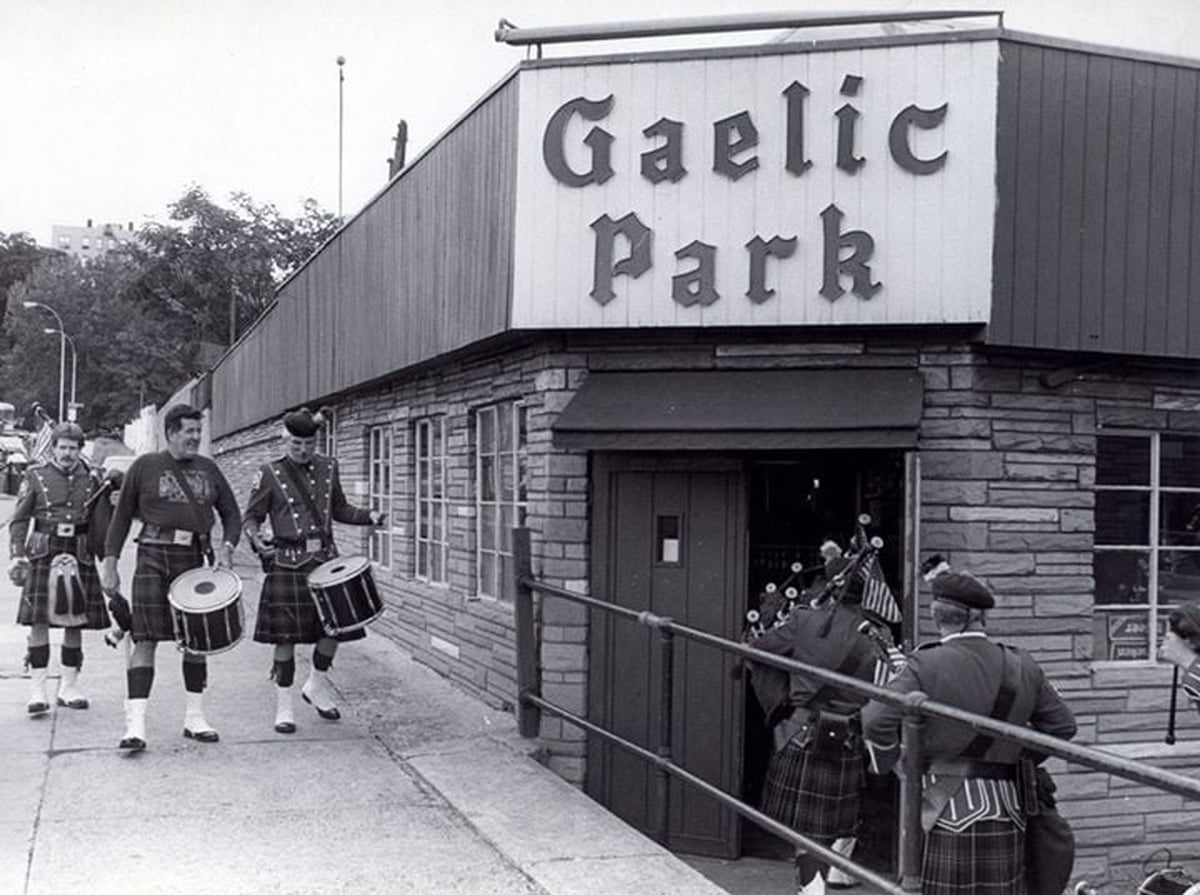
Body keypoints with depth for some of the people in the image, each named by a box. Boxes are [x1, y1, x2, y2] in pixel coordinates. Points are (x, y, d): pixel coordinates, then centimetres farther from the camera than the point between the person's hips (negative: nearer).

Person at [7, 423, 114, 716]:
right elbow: (19, 520, 4)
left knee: (76, 621, 5)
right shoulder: (35, 477, 3)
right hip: (43, 556, -2)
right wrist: (17, 556, -6)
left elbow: (101, 525, 15)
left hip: (79, 557, 3)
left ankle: (69, 686, 17)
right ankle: (37, 689, -3)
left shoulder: (92, 481, 9)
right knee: (39, 619, -8)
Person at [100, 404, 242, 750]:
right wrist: (110, 563, -1)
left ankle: (195, 718, 18)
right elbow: (122, 516, 4)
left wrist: (227, 546, -3)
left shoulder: (208, 469, 10)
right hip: (153, 557, -4)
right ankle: (135, 724, -10)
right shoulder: (145, 466, 1)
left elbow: (231, 514, 15)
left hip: (193, 559, 4)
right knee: (145, 638, -10)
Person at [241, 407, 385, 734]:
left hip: (325, 558, 4)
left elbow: (340, 509, 20)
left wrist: (368, 516, 2)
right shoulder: (269, 474, -1)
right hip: (288, 564, -4)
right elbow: (250, 517, 3)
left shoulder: (328, 468, 10)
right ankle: (284, 707, 12)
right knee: (286, 636, -1)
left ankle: (316, 685, 29)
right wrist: (257, 541, -18)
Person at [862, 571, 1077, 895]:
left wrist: (887, 762, 0)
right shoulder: (1022, 667, 4)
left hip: (944, 806, -4)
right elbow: (1062, 725, 13)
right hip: (1005, 810, 4)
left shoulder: (926, 664, -11)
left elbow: (877, 719, -18)